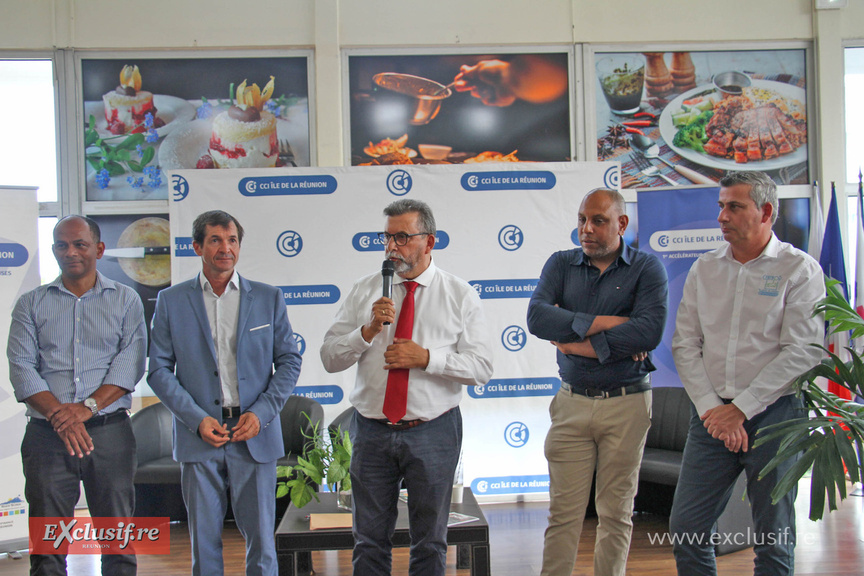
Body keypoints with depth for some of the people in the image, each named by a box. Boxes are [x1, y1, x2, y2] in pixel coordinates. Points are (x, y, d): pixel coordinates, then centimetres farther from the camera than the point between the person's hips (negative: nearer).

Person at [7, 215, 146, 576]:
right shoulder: (31, 304, 12)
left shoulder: (125, 300, 10)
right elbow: (21, 368, 1)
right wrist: (60, 414, -14)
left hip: (109, 430, 0)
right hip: (47, 434, 1)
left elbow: (130, 363, -1)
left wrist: (88, 406, -15)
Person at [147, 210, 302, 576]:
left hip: (254, 436, 0)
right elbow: (159, 369, 3)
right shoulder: (171, 301, 6)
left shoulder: (268, 298, 8)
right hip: (198, 437, 0)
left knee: (261, 539, 3)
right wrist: (196, 419, -9)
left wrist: (262, 412, -7)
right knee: (203, 541, 6)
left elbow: (289, 360, 7)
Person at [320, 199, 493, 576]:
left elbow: (481, 368, -7)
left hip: (433, 432, -1)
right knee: (370, 541, 10)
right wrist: (368, 331, -17)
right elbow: (330, 358, -1)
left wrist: (426, 358, -18)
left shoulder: (460, 296, 0)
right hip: (372, 431, 1)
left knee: (430, 543, 12)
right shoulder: (364, 291, 5)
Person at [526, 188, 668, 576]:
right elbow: (537, 317, -11)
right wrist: (605, 323, -16)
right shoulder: (561, 264, 6)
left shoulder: (647, 269, -1)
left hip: (626, 404, -1)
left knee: (616, 512, 8)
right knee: (563, 511, 3)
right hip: (571, 402, 2)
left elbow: (649, 330, -18)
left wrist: (582, 344, -14)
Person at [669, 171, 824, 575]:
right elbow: (685, 345, 7)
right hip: (712, 415, 4)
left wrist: (741, 409, -13)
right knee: (685, 527, 2)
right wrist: (711, 408, -6)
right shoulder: (704, 268, 10)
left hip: (773, 414, -4)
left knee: (774, 540, 4)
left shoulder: (800, 269, -3)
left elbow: (802, 352, -10)